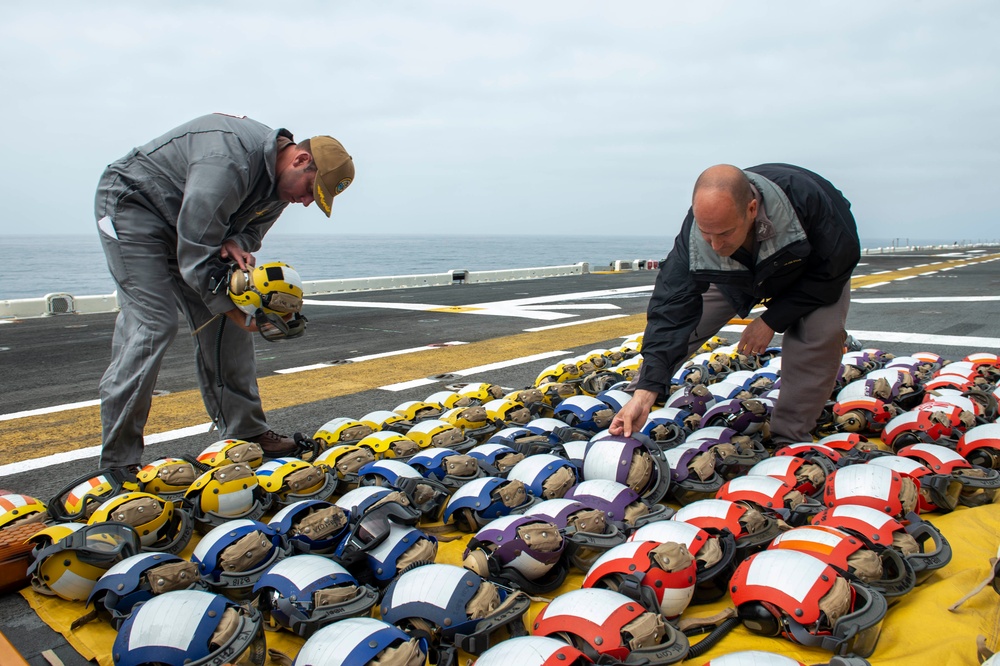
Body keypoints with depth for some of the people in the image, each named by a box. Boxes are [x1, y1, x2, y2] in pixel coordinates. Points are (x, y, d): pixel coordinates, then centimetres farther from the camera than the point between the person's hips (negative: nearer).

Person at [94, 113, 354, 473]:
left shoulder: (279, 179, -4)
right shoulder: (230, 160, -34)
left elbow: (251, 227, 4)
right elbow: (195, 253, -31)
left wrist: (237, 245, -20)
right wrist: (232, 308, -27)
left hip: (191, 225, 9)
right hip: (131, 204, -9)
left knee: (223, 322, 0)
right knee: (152, 323, -18)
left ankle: (246, 432, 8)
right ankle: (118, 462, -11)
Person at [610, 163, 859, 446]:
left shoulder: (804, 198, -43)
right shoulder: (694, 235, -37)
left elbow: (835, 267, -27)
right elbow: (672, 311, -39)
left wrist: (772, 320, -31)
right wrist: (645, 392, -47)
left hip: (812, 269, -2)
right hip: (736, 275, 2)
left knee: (821, 332, -28)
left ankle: (789, 439, -14)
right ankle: (631, 394, 14)